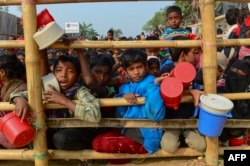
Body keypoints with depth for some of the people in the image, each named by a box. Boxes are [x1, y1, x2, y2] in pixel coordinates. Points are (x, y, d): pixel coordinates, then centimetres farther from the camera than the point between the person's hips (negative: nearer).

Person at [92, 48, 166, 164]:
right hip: (127, 130, 8)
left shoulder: (151, 85, -13)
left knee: (101, 144, -14)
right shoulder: (125, 87, 8)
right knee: (97, 140, 2)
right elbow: (120, 116, 5)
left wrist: (153, 88, -31)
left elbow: (157, 115, -25)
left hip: (144, 137, -7)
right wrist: (123, 97, -12)